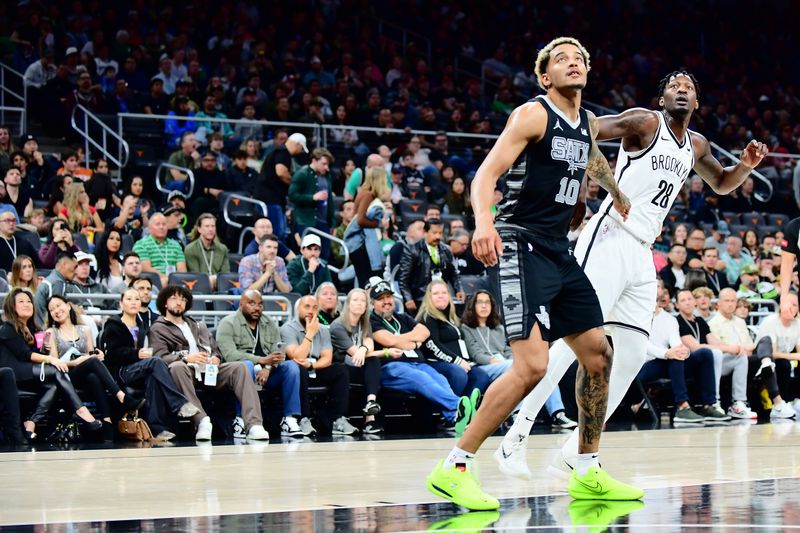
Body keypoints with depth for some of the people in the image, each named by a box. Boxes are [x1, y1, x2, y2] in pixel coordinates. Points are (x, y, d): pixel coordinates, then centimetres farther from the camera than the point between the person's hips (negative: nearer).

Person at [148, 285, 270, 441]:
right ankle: (202, 421, -47)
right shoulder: (157, 329, 16)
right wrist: (186, 358, -21)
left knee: (239, 367, -22)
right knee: (177, 367, -39)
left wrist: (216, 358, -1)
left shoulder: (198, 326, 35)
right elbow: (160, 358, -3)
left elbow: (216, 350, 25)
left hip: (209, 370, 4)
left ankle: (253, 425, -37)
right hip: (187, 371, -4)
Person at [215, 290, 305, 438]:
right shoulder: (228, 324, -1)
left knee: (291, 366, -20)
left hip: (266, 373, 5)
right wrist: (262, 360, -26)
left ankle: (290, 420, -25)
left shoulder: (269, 324, 15)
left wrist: (268, 368, -20)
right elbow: (230, 355, -17)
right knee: (246, 365, -37)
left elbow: (278, 352, 3)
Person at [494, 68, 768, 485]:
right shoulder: (645, 122, -3)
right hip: (609, 239, -8)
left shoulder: (696, 146, 20)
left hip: (642, 254, 8)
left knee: (633, 354, 3)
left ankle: (578, 449, 9)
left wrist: (746, 166, 15)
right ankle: (516, 436, -16)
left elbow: (721, 184, 36)